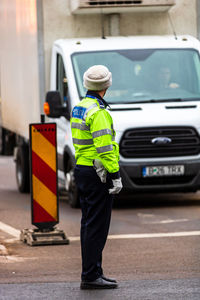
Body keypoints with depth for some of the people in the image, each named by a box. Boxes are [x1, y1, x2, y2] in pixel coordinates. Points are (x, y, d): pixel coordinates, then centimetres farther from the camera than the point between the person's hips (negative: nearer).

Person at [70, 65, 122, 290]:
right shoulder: (98, 113, -17)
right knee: (97, 225, -6)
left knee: (89, 224, 13)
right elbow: (104, 147, -22)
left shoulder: (78, 108, 13)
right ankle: (90, 276, -6)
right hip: (98, 175, -10)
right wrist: (116, 176, -20)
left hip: (81, 169, 10)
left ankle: (92, 273, 19)